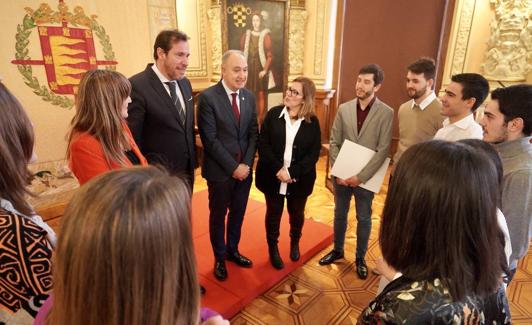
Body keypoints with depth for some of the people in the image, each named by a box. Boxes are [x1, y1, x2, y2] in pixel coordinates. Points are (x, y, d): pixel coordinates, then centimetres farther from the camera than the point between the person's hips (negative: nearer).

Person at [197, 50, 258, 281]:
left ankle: (232, 250, 41)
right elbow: (210, 140, -17)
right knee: (218, 216, 13)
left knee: (238, 213, 19)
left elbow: (253, 133, 4)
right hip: (220, 171, -5)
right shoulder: (208, 97, -14)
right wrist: (233, 167, -16)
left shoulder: (249, 96, 4)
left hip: (244, 169, 5)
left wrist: (246, 164, -8)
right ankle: (219, 258, 34)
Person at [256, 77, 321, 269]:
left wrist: (292, 172, -19)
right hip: (273, 176, 0)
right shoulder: (273, 114, -4)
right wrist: (278, 169, -18)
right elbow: (263, 145, -8)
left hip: (299, 179, 1)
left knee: (296, 213, 19)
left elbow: (314, 153, -9)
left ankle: (295, 243, 47)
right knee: (273, 213, 13)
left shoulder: (312, 122, -6)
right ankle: (273, 248, 36)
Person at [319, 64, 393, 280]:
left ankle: (360, 258, 32)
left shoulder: (386, 113, -9)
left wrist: (361, 176, -17)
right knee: (340, 213, 17)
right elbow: (334, 143, 1)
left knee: (364, 218, 12)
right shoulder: (344, 109, 0)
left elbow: (383, 150, -12)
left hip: (366, 177, -3)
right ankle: (337, 250, 38)